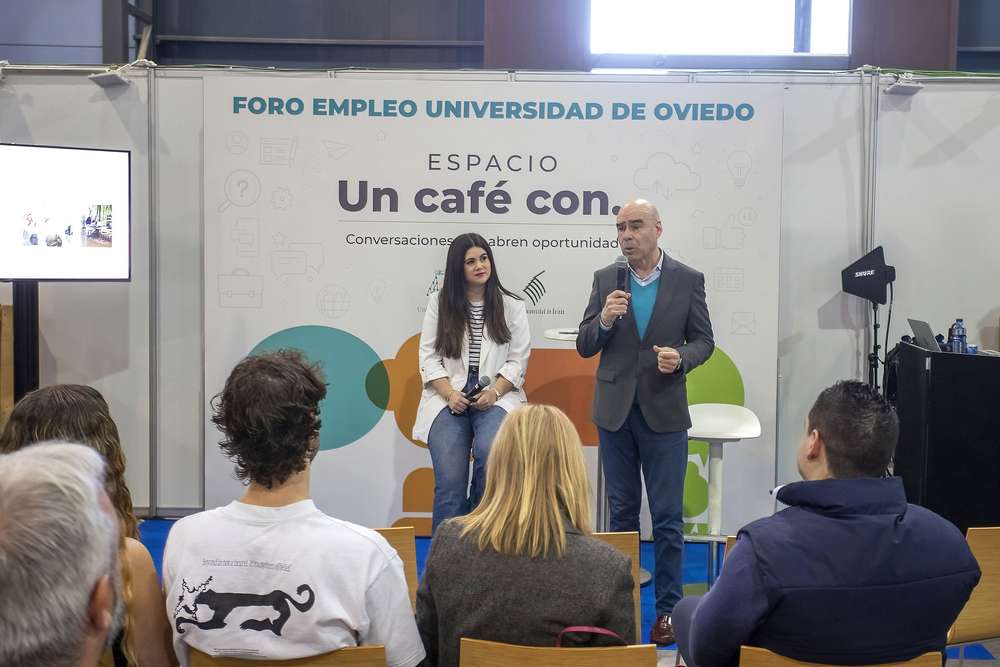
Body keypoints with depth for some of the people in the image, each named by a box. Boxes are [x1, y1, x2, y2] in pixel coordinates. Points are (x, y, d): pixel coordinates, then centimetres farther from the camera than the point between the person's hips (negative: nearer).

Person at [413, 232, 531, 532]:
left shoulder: (512, 306, 10)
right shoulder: (439, 302, 10)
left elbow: (517, 361, 6)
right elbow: (429, 356, 6)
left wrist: (494, 391, -10)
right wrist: (450, 393, -9)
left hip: (496, 395, 0)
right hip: (448, 394, 0)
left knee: (489, 451, -31)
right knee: (449, 482, -15)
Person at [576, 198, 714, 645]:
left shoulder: (688, 280, -2)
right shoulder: (605, 280, 3)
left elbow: (704, 340, 4)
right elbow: (584, 347, 2)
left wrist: (681, 358, -17)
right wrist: (604, 319, -18)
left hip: (664, 412, -2)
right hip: (615, 410, 2)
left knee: (667, 518, 2)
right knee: (622, 512, 12)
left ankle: (667, 608, 13)